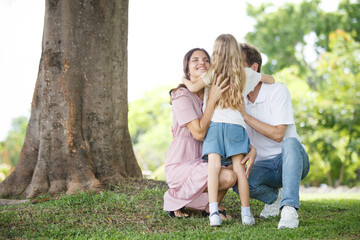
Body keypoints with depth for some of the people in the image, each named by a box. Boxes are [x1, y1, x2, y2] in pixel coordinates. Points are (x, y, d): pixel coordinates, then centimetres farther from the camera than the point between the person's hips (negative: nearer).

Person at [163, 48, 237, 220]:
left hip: (200, 163, 8)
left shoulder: (210, 94, 10)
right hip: (180, 166, -8)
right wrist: (212, 100, -22)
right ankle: (176, 197, -4)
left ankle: (209, 205, 9)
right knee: (228, 177, -25)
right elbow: (199, 133, -21)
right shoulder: (182, 96, -13)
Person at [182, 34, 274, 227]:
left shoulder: (213, 73, 6)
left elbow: (194, 88, 2)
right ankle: (246, 213, 5)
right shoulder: (246, 74, 13)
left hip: (214, 124, -1)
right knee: (239, 168, 2)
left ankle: (213, 211, -19)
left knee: (214, 166, -10)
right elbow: (271, 80, 24)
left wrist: (184, 80, 23)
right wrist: (258, 76, 45)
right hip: (235, 125, 1)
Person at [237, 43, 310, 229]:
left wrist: (245, 116, -22)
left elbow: (278, 134, -19)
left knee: (290, 143, -39)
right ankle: (274, 197, 4)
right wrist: (250, 163, -18)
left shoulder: (278, 91, -12)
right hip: (264, 165, 4)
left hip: (290, 160, -3)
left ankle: (289, 209, -40)